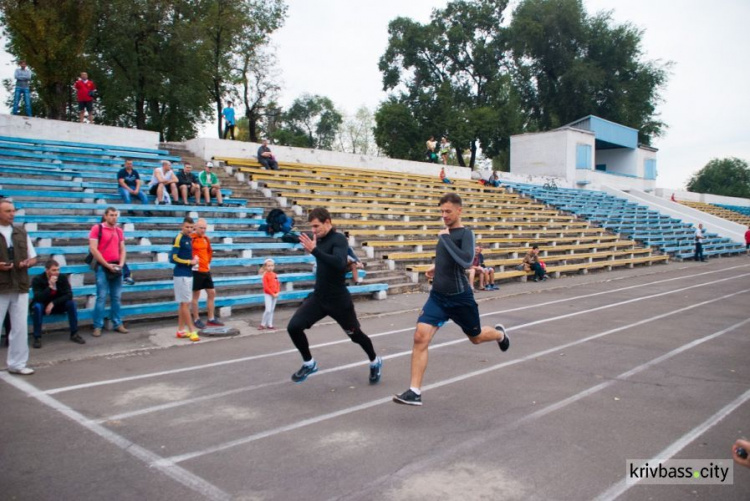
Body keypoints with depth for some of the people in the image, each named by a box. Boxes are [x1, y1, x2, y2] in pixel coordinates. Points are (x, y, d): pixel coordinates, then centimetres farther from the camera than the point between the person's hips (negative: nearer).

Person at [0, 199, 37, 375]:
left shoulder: (21, 233, 12)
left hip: (20, 287, 4)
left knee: (20, 327, 8)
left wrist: (28, 263, -5)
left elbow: (33, 257, 17)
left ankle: (17, 364, 19)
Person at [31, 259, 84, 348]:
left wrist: (53, 303, -28)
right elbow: (38, 298, -29)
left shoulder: (63, 278, -12)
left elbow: (69, 295, -18)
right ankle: (37, 337, -25)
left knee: (71, 303, -24)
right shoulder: (37, 280, -18)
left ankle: (74, 334, -15)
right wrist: (50, 286, -40)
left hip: (57, 306, 2)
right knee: (37, 306, -34)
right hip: (42, 307, -2)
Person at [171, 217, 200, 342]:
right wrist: (190, 262, -13)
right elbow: (173, 258, -17)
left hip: (188, 274, 9)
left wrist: (194, 259, 3)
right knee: (185, 303, -5)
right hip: (181, 275, -9)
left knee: (183, 304, 12)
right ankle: (192, 331, -2)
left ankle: (181, 330, 19)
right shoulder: (179, 238, -13)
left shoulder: (189, 239, 11)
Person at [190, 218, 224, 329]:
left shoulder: (206, 239, 12)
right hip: (196, 270, -8)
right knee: (196, 295, 3)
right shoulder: (191, 238, -13)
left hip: (206, 270, 8)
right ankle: (196, 320, 13)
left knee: (211, 293, 11)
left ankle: (211, 319, 21)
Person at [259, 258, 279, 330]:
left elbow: (277, 284, 10)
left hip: (275, 295, 6)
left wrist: (277, 293, -4)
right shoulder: (265, 275, -10)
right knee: (268, 310, -12)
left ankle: (270, 324, 17)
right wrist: (272, 293, -15)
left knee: (272, 310, 10)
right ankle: (262, 324, 2)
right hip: (267, 294, -6)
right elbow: (266, 287, -14)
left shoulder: (275, 275, 6)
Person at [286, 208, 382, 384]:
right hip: (318, 297, 6)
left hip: (338, 300, -6)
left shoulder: (339, 239, -17)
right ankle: (309, 363, 13)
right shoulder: (320, 239, 4)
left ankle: (375, 362, 39)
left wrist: (314, 250, -42)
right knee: (294, 327, -9)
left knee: (355, 334, 11)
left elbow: (339, 263, -38)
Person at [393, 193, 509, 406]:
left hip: (460, 298, -5)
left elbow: (466, 261, -32)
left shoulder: (466, 233, -14)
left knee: (476, 337, 18)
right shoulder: (445, 232, 7)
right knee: (420, 336, -13)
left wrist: (445, 238, -28)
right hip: (437, 296, 5)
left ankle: (499, 334, 55)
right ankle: (415, 392, -10)